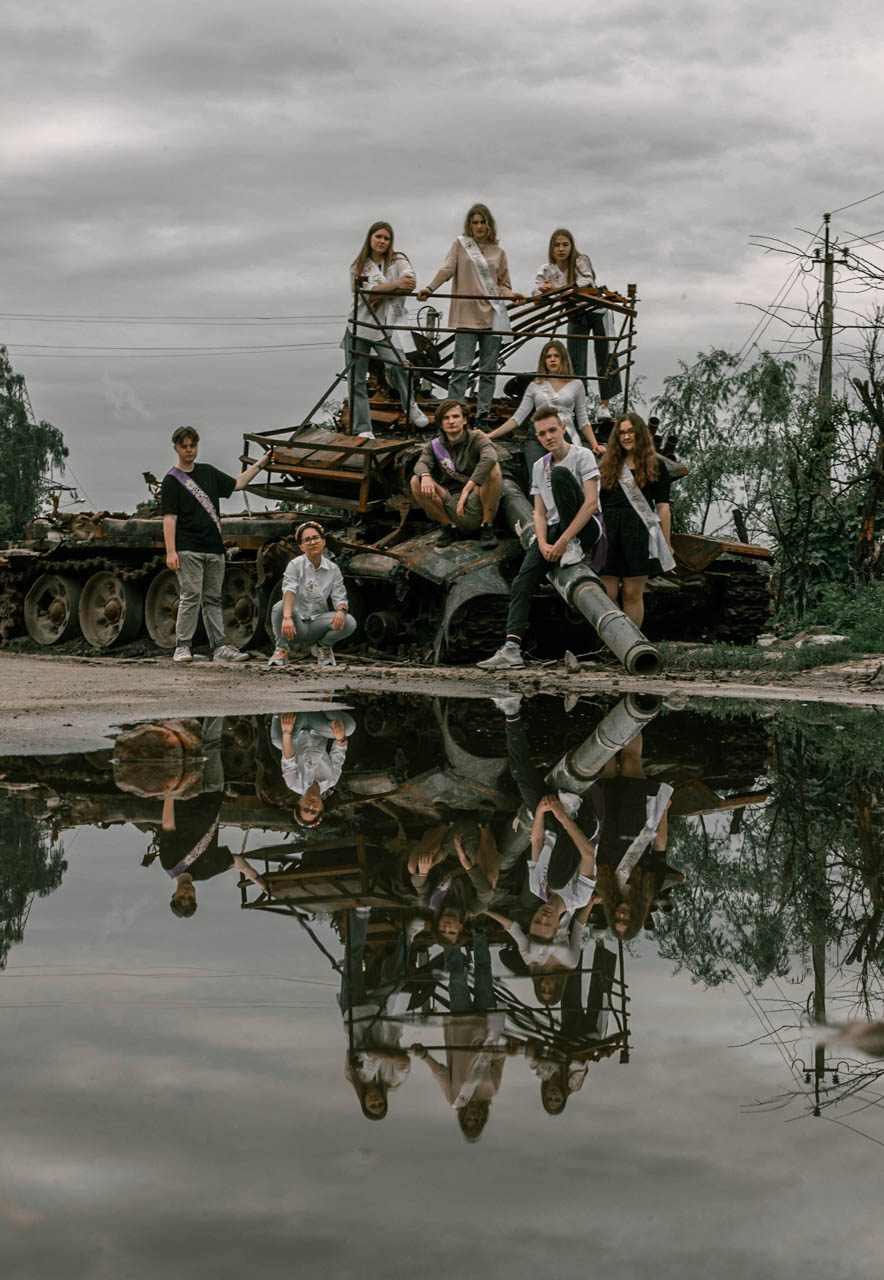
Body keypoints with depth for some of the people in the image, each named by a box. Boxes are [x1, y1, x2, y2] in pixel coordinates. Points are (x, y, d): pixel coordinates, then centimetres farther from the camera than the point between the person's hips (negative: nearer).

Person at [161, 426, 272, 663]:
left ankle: (219, 648, 7)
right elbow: (169, 517, -9)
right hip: (188, 549, -6)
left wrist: (260, 463, 25)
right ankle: (182, 647, -6)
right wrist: (170, 551, -17)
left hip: (213, 548, 6)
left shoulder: (208, 472, 15)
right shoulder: (172, 480, -3)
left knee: (213, 599, 7)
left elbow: (237, 484, 27)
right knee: (191, 597, -11)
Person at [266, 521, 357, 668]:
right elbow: (289, 590, -25)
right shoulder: (296, 564, -9)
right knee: (279, 607, -34)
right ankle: (281, 650, -9)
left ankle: (322, 645, 8)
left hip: (318, 623, 3)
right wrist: (287, 617, -44)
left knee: (349, 623, -24)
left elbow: (339, 597, 0)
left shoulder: (333, 569, 2)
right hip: (297, 625, -3)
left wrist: (341, 610, -27)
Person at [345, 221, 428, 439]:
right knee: (356, 380, 0)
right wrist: (396, 284, -24)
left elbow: (409, 283, -15)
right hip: (358, 327, 2)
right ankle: (362, 429, 7)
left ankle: (410, 405, -1)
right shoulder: (357, 266, 7)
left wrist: (380, 293, -18)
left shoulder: (398, 261, 5)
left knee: (396, 364, -26)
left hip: (384, 326, -2)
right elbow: (368, 292, -10)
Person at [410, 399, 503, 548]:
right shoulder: (435, 446, 8)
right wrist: (425, 476, -38)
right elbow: (421, 464, -11)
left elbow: (489, 457, -25)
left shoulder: (476, 439, -3)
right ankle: (449, 527, -1)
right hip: (451, 506, 3)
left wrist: (467, 489, -36)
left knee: (493, 467, -27)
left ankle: (487, 527, -14)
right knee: (416, 482, -15)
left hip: (476, 503, -2)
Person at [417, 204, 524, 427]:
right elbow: (447, 269, -3)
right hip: (467, 315, -3)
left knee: (489, 370, 5)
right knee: (461, 368, -9)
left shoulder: (498, 252, 14)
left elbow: (502, 284, 15)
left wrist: (511, 296, -7)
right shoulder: (460, 244, 8)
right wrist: (429, 288, -19)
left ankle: (483, 415, 11)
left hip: (492, 316, 3)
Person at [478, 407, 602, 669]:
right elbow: (540, 513, 12)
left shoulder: (582, 456, -4)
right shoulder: (539, 467, 16)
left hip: (585, 527, -6)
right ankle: (512, 648, -28)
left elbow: (591, 503, -15)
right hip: (555, 529, 6)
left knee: (560, 473, -28)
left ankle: (573, 547, -22)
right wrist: (543, 544, -9)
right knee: (522, 583, -18)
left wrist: (565, 541, -21)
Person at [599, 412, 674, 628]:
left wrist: (666, 543, 0)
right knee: (606, 595, -4)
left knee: (633, 594, -1)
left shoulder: (656, 466, 9)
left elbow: (662, 506, 5)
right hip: (610, 532, 2)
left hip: (639, 532, -2)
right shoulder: (608, 466, 15)